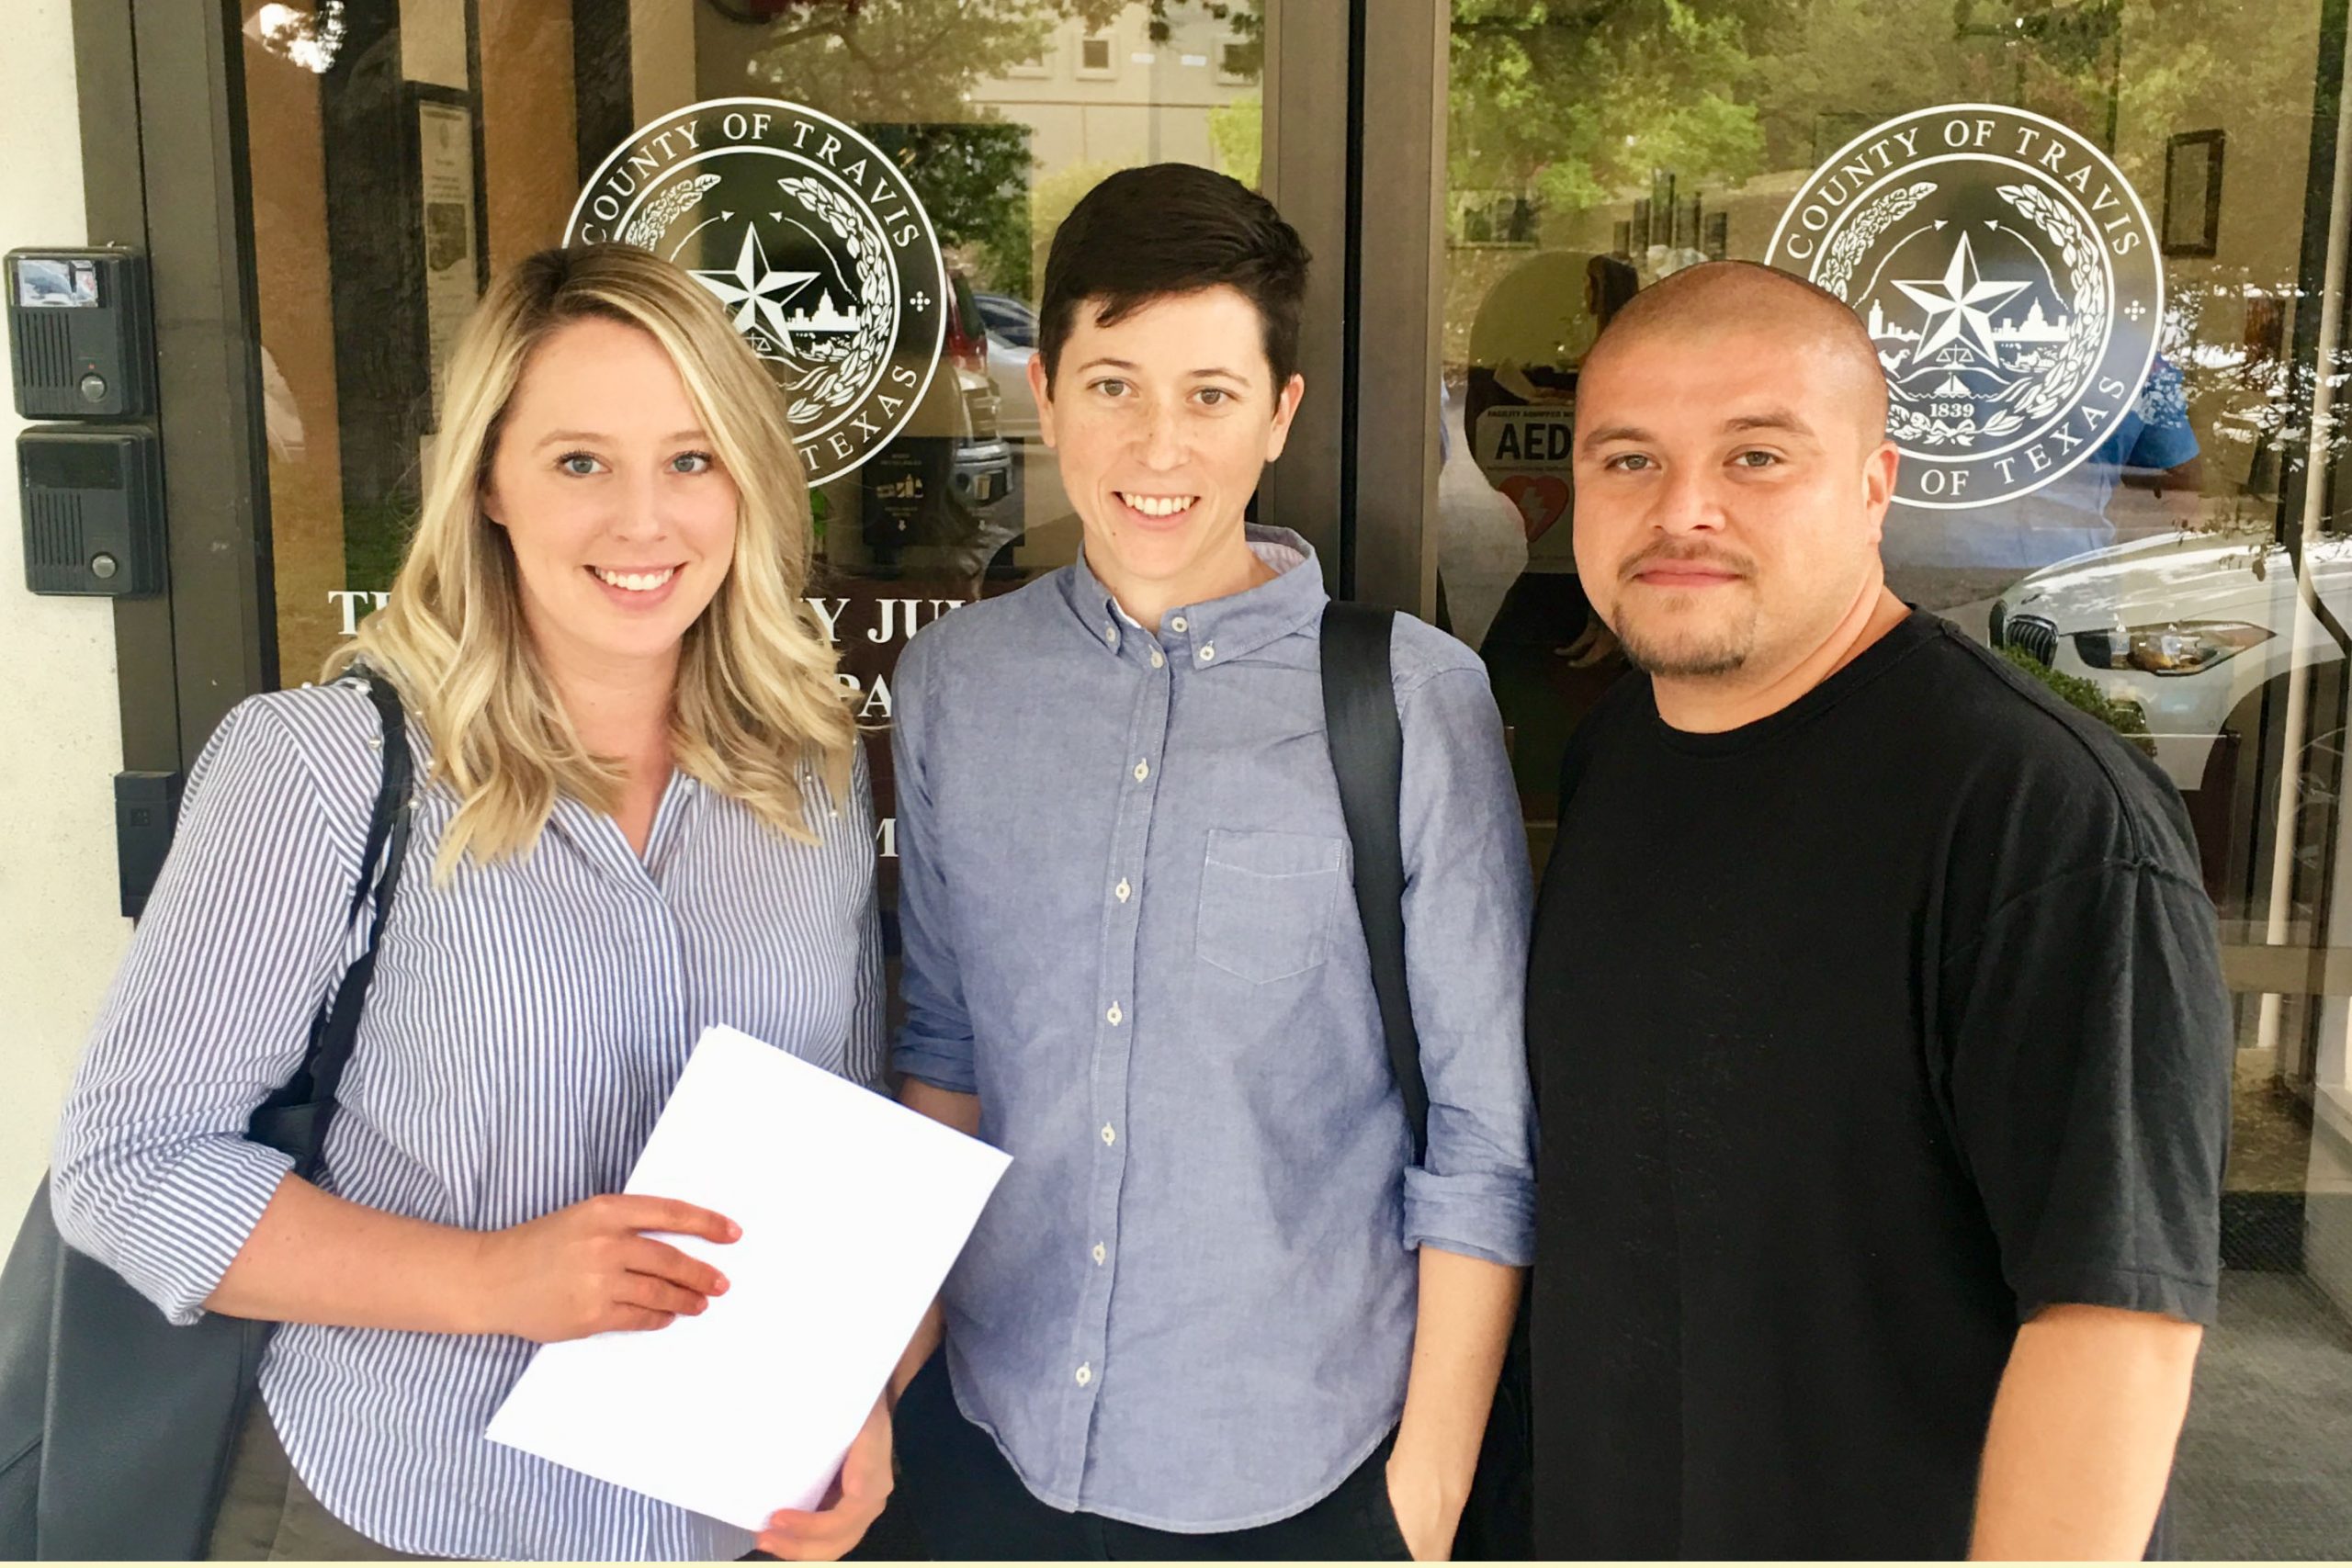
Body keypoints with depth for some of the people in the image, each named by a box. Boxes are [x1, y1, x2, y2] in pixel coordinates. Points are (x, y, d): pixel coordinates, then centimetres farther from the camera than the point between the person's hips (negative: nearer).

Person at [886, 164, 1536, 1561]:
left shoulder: (1418, 702, -12)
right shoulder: (951, 682, 1)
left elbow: (1484, 1139, -7)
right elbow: (942, 1054, 10)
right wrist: (885, 1377, 6)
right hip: (991, 1446, 3)